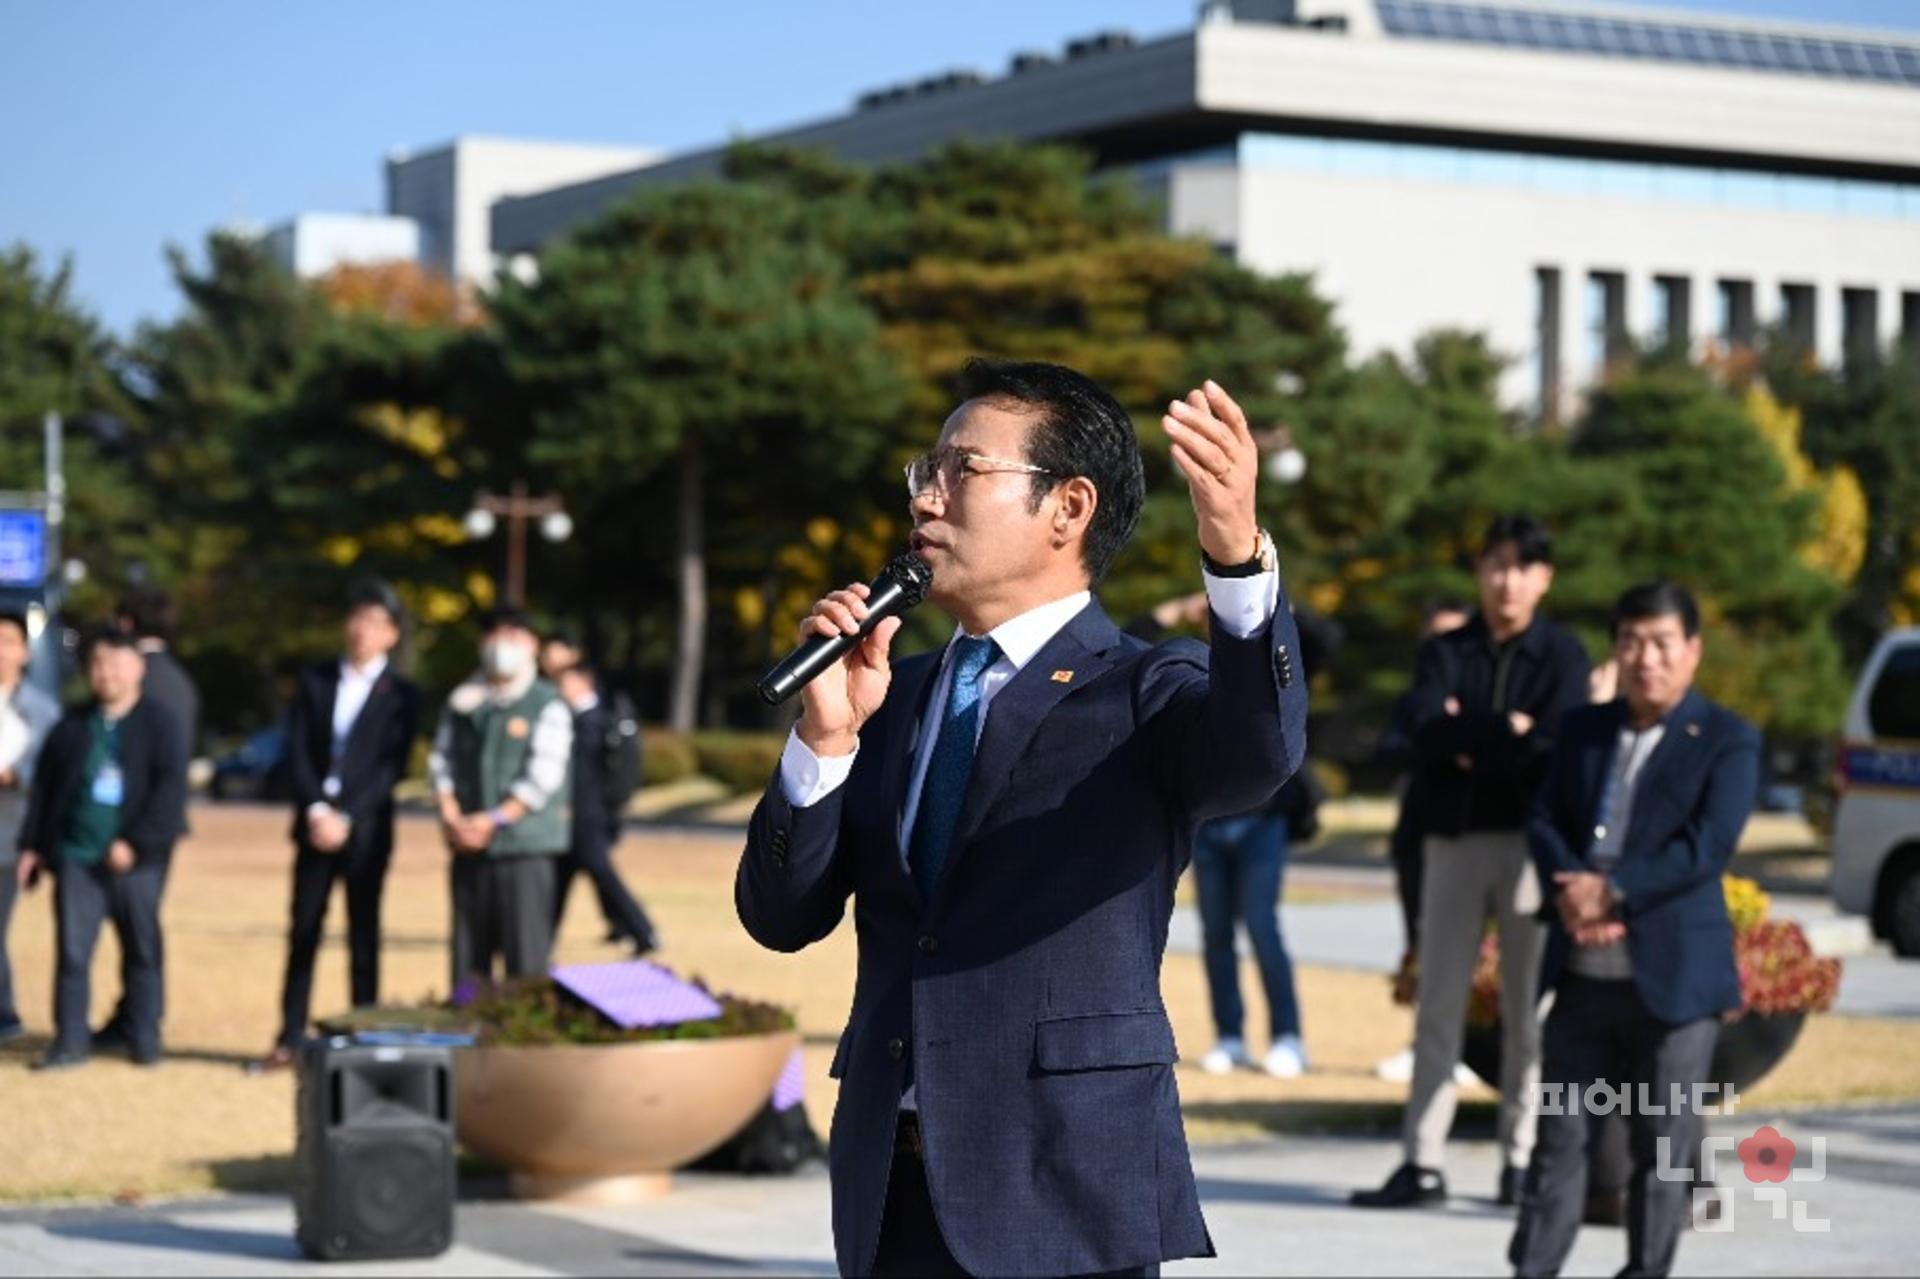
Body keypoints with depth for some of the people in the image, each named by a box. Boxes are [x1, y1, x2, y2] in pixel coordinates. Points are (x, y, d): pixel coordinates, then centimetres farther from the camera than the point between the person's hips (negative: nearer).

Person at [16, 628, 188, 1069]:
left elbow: (170, 786, -9)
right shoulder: (72, 726, 10)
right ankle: (70, 1041, 3)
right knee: (72, 950, -2)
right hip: (76, 855, 2)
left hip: (135, 860, -2)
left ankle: (144, 1041, 13)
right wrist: (32, 845, 8)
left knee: (143, 950, 5)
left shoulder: (158, 724, 0)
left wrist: (135, 842, -15)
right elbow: (44, 786, 14)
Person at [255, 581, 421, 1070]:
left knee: (363, 934, 1)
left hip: (366, 828, -3)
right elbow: (297, 753, 3)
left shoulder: (401, 694, 0)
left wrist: (347, 818, -15)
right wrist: (317, 810, -11)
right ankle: (289, 1039, 5)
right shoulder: (315, 681, 9)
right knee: (303, 933, 2)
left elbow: (391, 767, -7)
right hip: (316, 823, 3)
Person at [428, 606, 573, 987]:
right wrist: (451, 817, -7)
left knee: (526, 954, -7)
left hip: (526, 845, -4)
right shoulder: (463, 701, 14)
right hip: (469, 844, 4)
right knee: (469, 952, 5)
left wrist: (494, 820, -15)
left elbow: (544, 777, -8)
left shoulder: (548, 704, 0)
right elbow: (441, 760, 10)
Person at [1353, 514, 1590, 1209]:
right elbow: (1429, 733, -6)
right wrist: (1505, 731, -12)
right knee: (1437, 1003, 2)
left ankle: (1522, 1157, 8)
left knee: (1527, 1007, 2)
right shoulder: (1444, 652, 10)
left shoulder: (1562, 655, 4)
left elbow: (1553, 748, -10)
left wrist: (1469, 742, -7)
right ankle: (1422, 1160, 3)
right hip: (1453, 839, 2)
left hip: (1528, 840, -2)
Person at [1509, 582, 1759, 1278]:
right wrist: (1569, 891, -14)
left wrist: (1611, 891, -18)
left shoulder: (1727, 741, -2)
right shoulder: (1583, 728, 13)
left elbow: (1708, 845, -13)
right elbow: (1544, 821, 6)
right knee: (1560, 1134, 6)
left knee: (1663, 1145, 3)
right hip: (1582, 972, 4)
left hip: (1674, 976, -4)